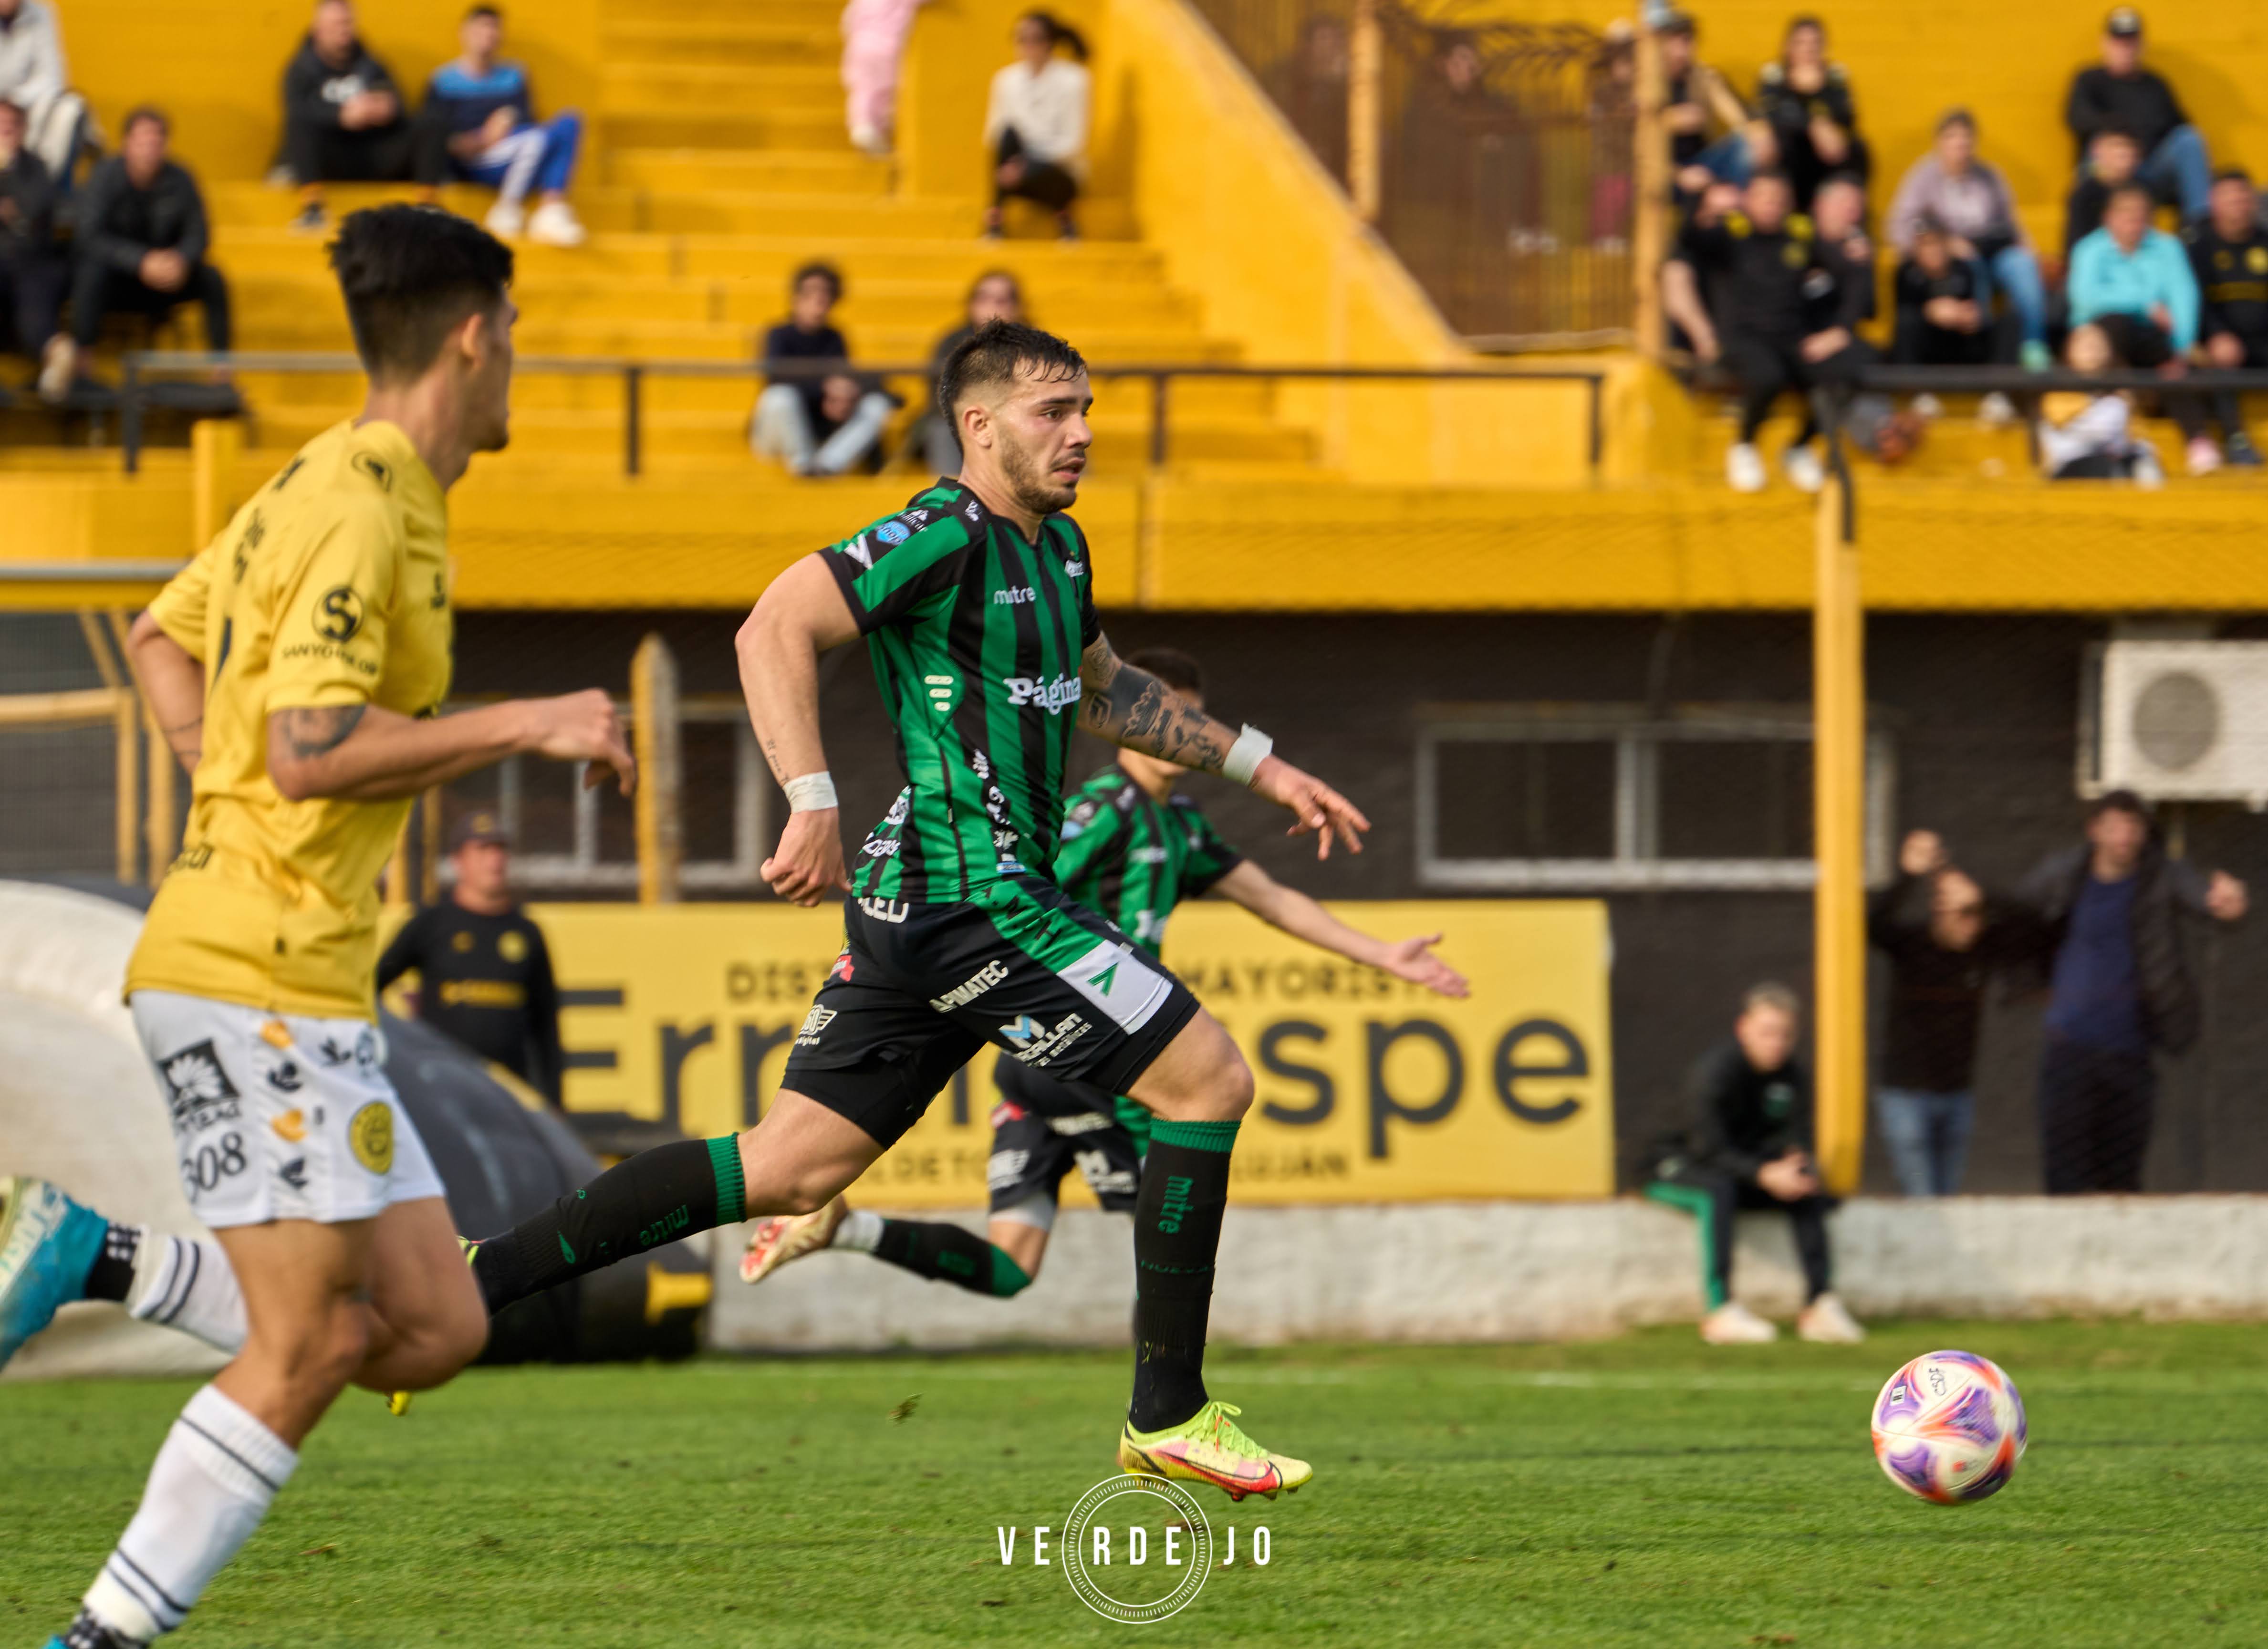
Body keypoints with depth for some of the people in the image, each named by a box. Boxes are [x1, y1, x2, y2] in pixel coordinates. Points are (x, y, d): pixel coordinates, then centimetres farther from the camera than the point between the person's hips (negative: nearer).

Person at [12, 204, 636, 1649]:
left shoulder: (322, 487, 16)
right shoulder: (358, 512, -14)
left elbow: (162, 639, 28)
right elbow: (311, 749, -23)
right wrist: (530, 726, -17)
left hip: (311, 977, 10)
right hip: (251, 970, -10)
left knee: (434, 1330, 4)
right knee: (300, 1352, -12)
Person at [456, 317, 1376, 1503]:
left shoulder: (1057, 549, 18)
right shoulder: (944, 538, -12)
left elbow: (1104, 691, 36)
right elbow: (776, 628, -21)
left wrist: (1260, 767, 33)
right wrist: (813, 803, -29)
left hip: (919, 910, 10)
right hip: (971, 901, -10)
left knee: (789, 1171, 6)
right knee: (1208, 1078, -6)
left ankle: (478, 1276, 3)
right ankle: (1168, 1416, -1)